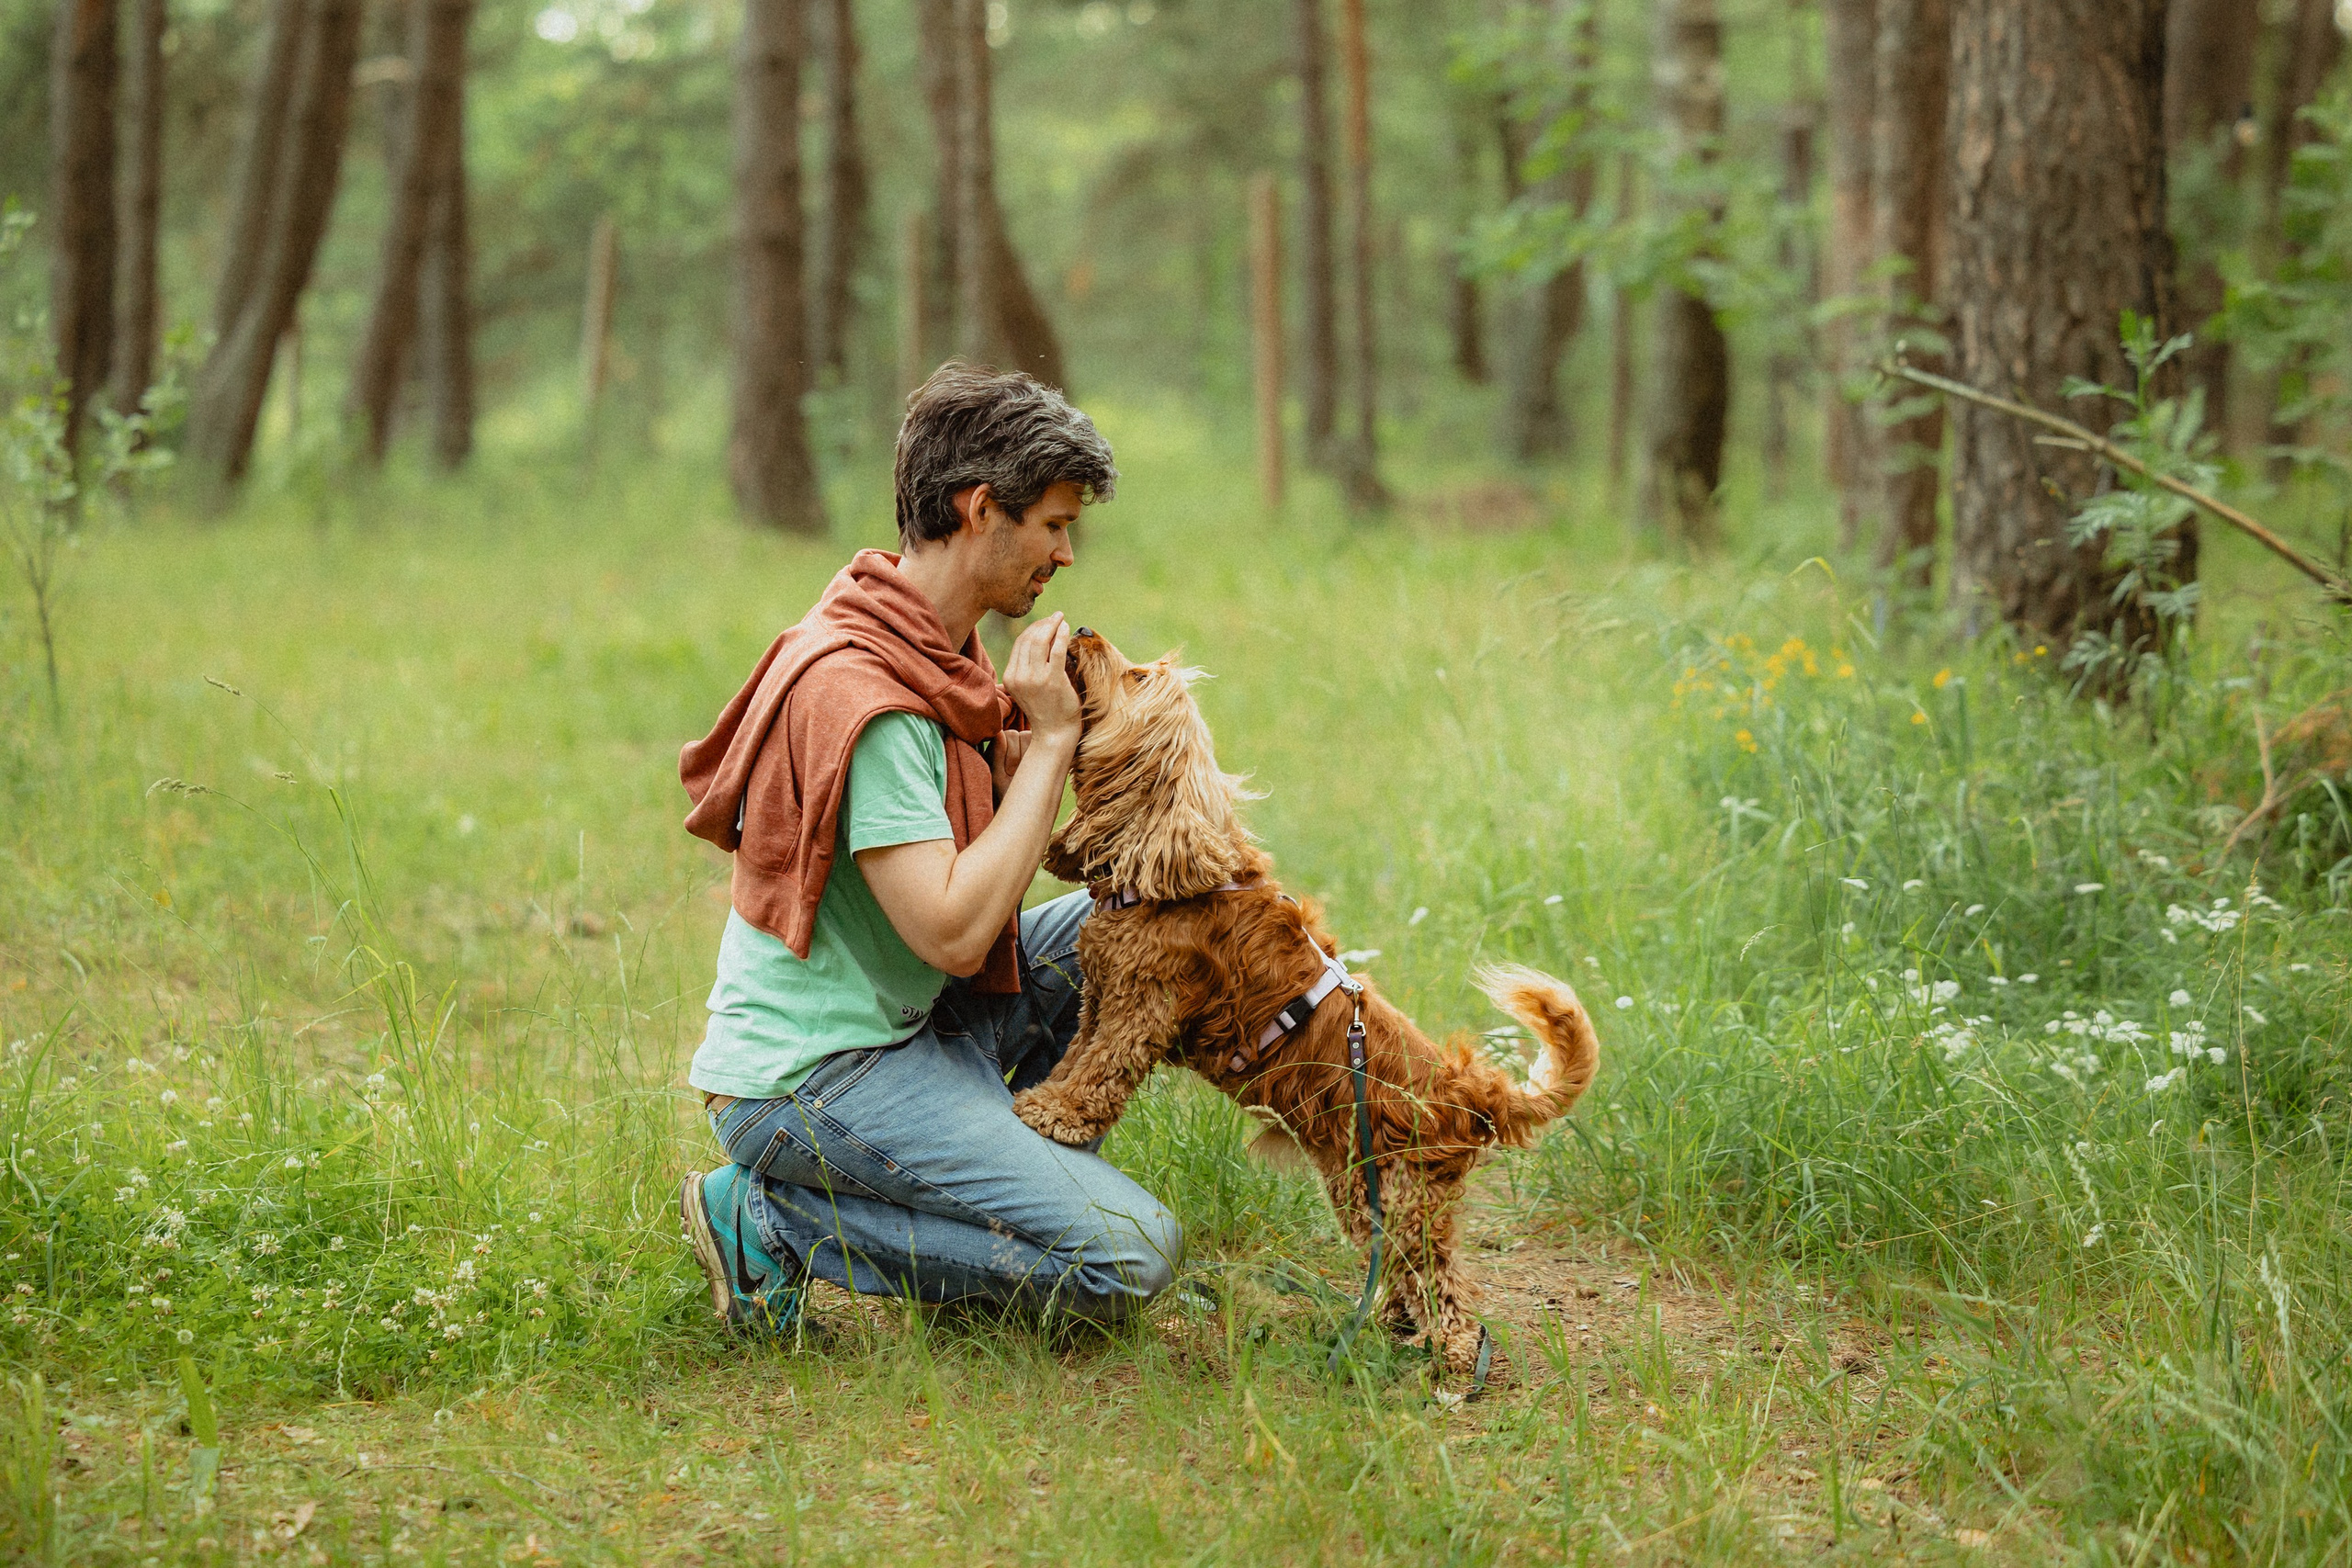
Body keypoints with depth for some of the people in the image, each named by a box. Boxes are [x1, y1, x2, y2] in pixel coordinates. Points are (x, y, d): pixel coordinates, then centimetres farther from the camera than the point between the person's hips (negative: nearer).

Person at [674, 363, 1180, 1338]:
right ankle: (776, 1223, -7)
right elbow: (953, 933, -26)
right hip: (810, 1075, -10)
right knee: (1127, 1258, -16)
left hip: (899, 1023, 10)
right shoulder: (862, 694, -23)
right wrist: (1050, 740, -19)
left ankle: (1005, 1159, 11)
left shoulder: (931, 650, 9)